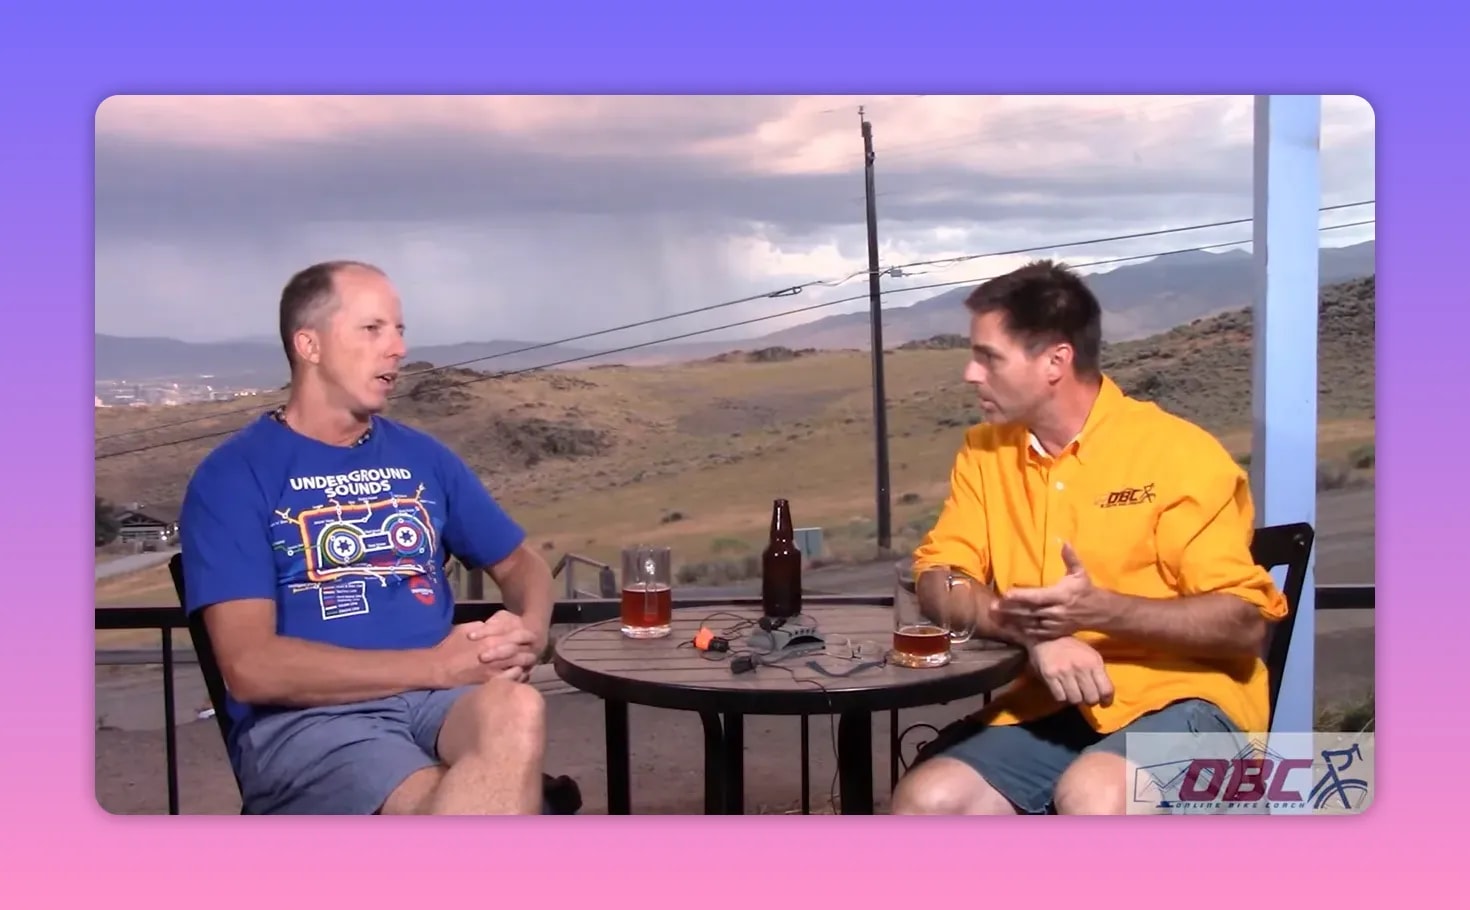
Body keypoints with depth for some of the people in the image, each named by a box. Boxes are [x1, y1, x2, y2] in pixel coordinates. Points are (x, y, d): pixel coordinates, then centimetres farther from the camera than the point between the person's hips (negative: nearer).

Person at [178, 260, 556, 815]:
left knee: (517, 712, -34)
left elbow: (521, 563, 25)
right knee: (474, 805, -36)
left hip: (440, 697, 5)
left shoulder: (424, 457, 18)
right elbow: (251, 667, -10)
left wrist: (528, 632, -1)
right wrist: (435, 665, -15)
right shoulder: (234, 475, 1)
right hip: (305, 719, -4)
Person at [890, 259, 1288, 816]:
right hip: (1051, 705, 4)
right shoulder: (984, 454, 8)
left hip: (1181, 699, -4)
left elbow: (1244, 623, -9)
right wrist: (1035, 632, -18)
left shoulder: (1180, 454, -8)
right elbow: (937, 585, 2)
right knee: (924, 801, -21)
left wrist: (1099, 610, -24)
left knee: (1091, 795, -35)